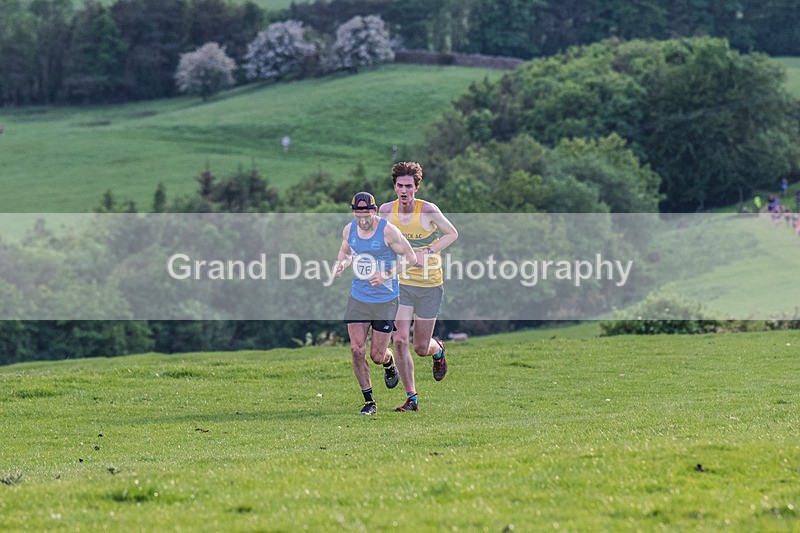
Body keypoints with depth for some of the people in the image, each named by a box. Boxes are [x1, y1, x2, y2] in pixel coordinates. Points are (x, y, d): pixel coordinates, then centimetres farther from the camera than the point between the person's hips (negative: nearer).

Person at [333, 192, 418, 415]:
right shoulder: (349, 230, 0)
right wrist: (341, 264, -3)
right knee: (357, 350, -7)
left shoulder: (388, 231, -15)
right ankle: (369, 402, 5)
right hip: (358, 298, 4)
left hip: (385, 300, -4)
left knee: (377, 356, 1)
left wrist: (386, 275, -21)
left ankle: (389, 363, 40)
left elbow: (410, 258, -8)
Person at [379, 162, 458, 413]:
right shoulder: (386, 210, -4)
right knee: (400, 340, -12)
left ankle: (437, 350, 44)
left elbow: (452, 233, -1)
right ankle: (411, 399, -1)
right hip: (400, 284, 2)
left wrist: (428, 254, -13)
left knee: (421, 348, 4)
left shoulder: (427, 210, -14)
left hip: (429, 285, -2)